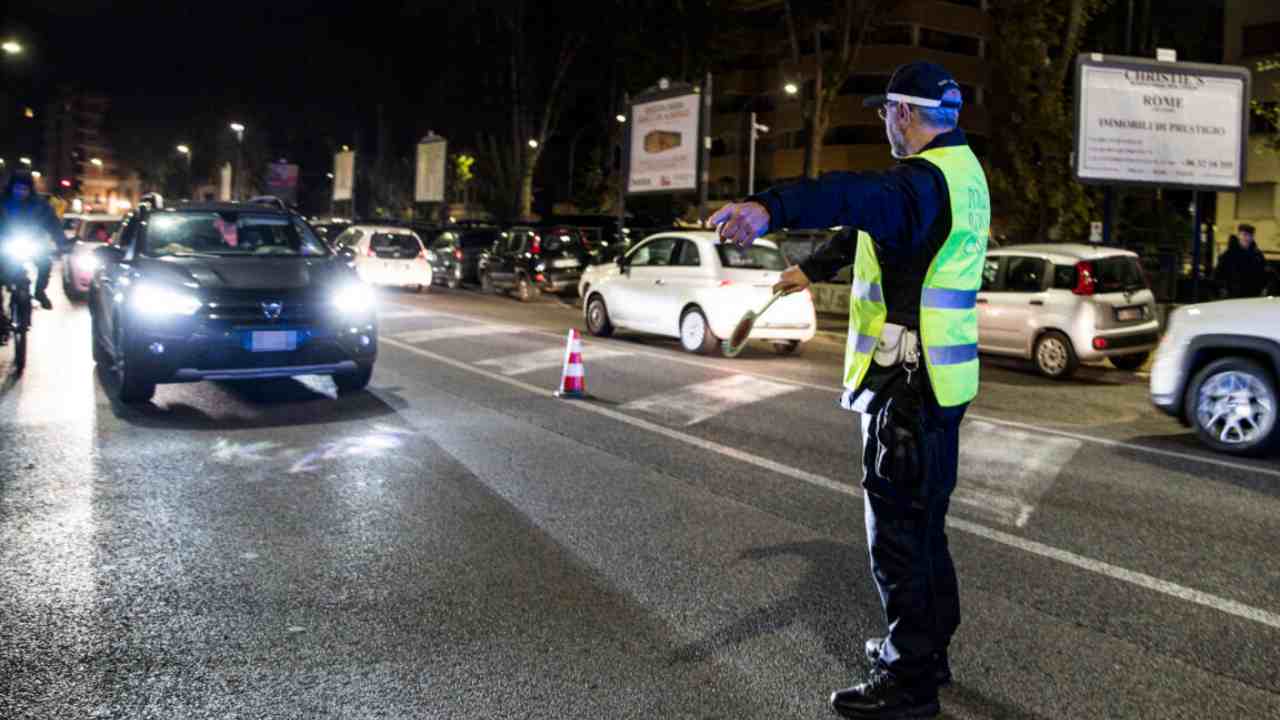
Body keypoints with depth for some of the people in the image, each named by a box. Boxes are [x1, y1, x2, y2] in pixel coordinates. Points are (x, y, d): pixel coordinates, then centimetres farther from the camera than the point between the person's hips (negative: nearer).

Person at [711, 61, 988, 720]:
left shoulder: (925, 179, -19)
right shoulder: (961, 172, 15)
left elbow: (860, 197, -43)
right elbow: (869, 223, 27)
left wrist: (771, 209, -60)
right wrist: (813, 268, 40)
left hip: (907, 384, -10)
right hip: (940, 378, 10)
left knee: (896, 529, -2)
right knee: (923, 523, 20)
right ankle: (926, 648, 34)